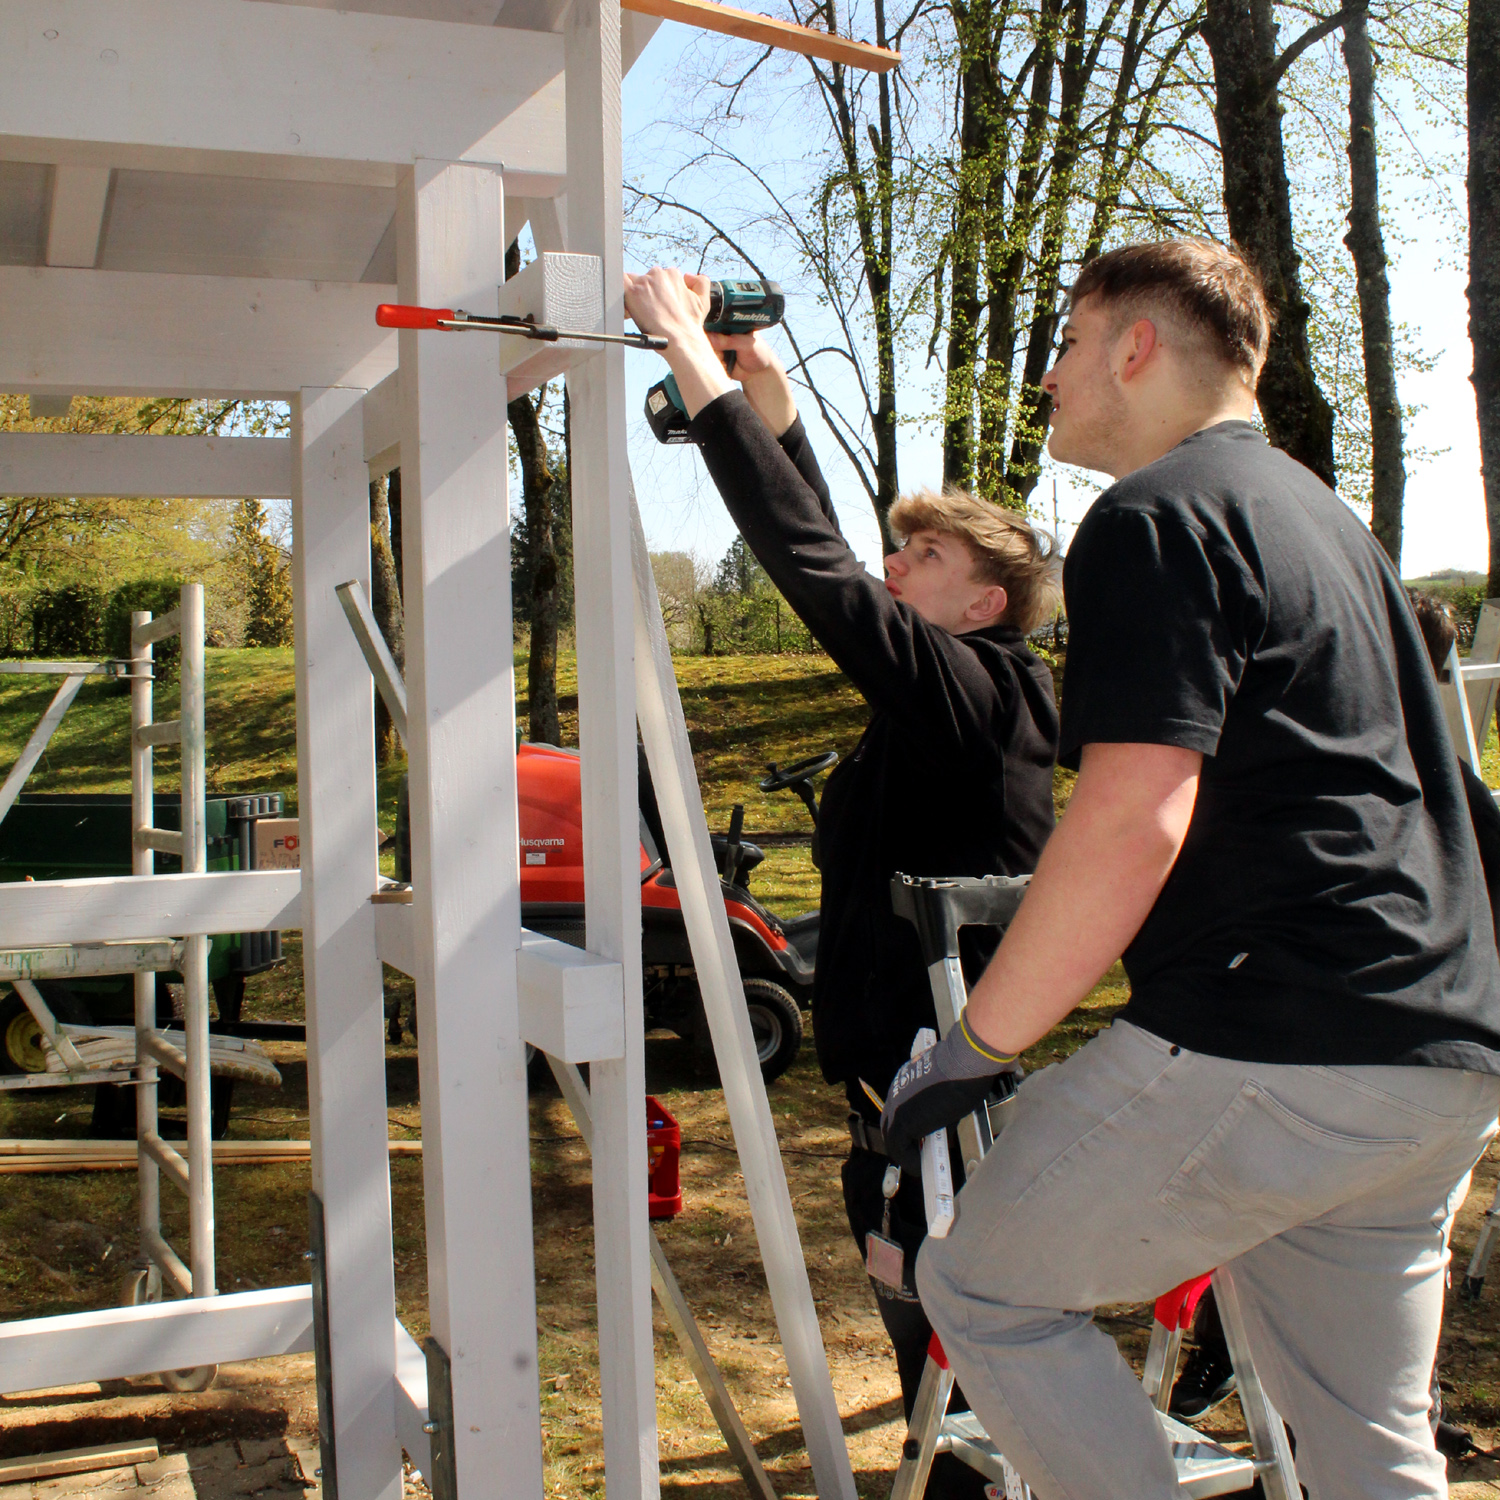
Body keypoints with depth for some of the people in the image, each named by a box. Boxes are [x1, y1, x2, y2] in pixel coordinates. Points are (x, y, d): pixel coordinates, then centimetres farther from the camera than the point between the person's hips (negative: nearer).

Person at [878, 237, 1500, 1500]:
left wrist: (977, 1044, -11)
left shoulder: (1155, 519, -8)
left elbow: (1133, 820, -19)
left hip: (1269, 1050, -9)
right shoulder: (1323, 514, 22)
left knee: (983, 1290, 7)